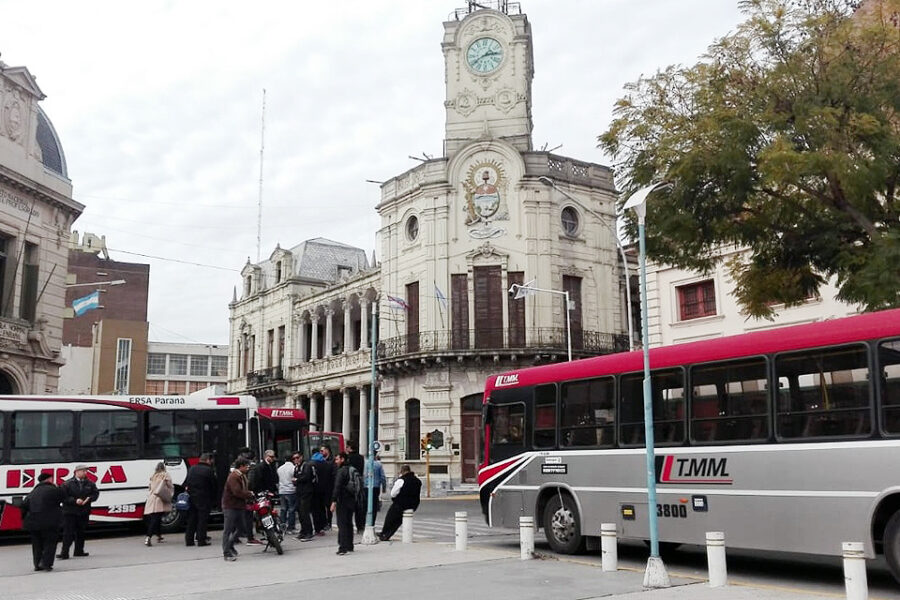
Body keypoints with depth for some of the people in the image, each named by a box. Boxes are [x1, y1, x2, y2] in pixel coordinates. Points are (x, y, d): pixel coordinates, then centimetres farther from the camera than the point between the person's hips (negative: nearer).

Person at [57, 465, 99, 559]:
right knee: (68, 533, -6)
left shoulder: (90, 483, 6)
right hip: (70, 512, -4)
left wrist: (89, 499, -12)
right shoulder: (67, 484, -6)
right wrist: (75, 501, -20)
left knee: (81, 533, 12)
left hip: (84, 512, 4)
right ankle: (64, 553, -4)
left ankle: (79, 551, 23)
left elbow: (96, 493, 7)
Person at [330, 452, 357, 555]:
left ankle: (343, 547, -6)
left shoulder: (341, 471, -14)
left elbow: (337, 487, -20)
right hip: (351, 500, 8)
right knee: (349, 523, 15)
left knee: (342, 524, -4)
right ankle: (350, 546, 21)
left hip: (342, 501, -8)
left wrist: (333, 501, -19)